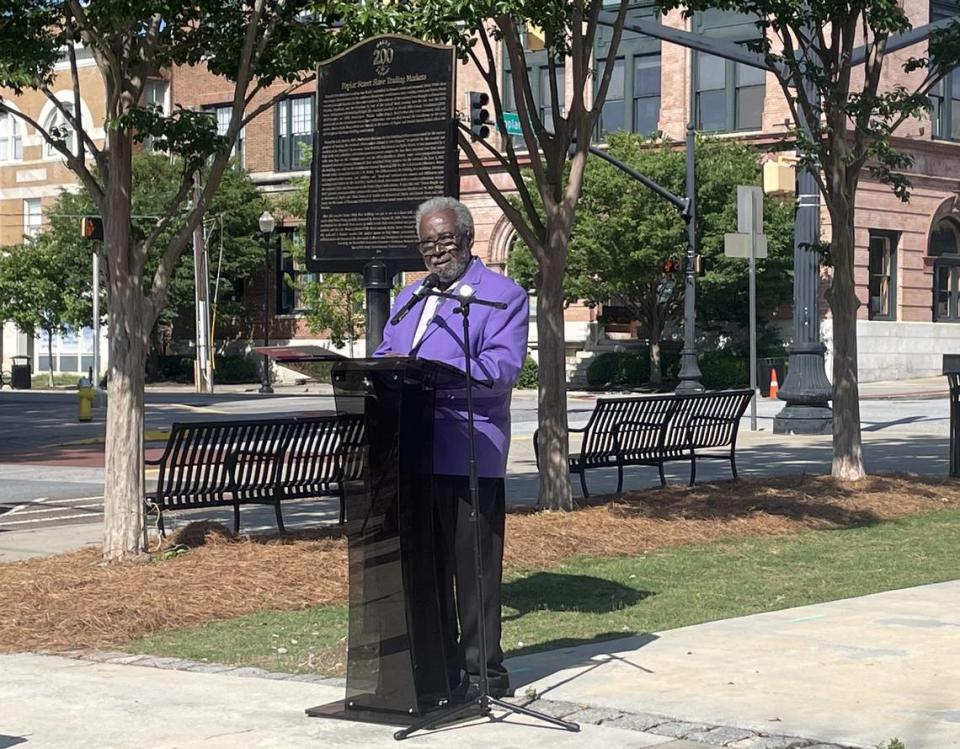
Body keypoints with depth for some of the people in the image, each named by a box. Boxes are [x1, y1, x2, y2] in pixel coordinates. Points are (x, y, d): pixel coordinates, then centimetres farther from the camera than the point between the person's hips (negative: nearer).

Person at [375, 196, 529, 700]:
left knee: (473, 566, -3)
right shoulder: (409, 298, 23)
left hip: (468, 455, -7)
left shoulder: (503, 295, 0)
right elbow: (384, 354, 20)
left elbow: (502, 368, -13)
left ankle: (482, 672, 4)